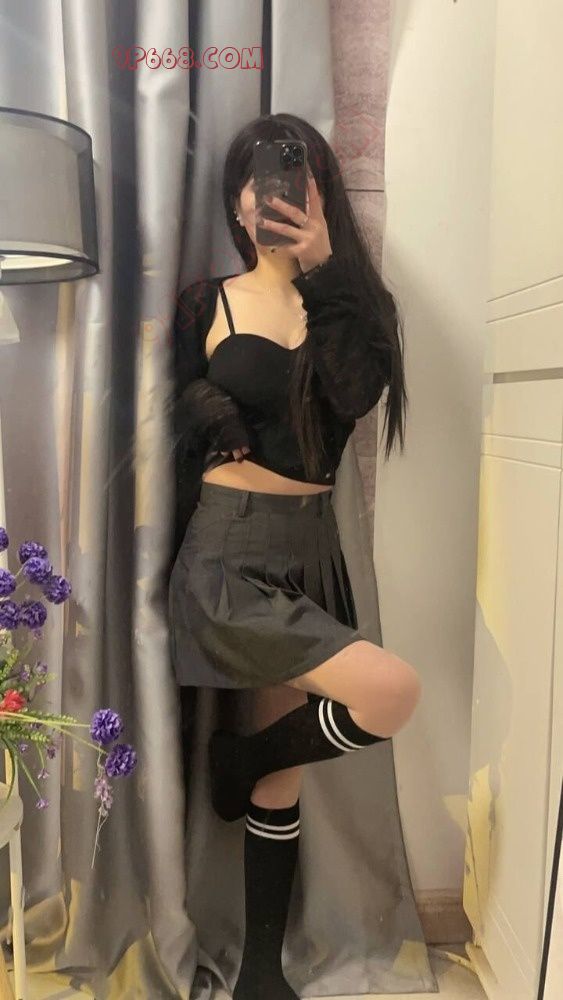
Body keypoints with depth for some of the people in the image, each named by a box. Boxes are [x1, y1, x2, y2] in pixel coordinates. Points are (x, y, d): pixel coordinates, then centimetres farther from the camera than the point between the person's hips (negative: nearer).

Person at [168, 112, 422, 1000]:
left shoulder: (349, 300, 8)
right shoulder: (205, 304, 2)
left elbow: (358, 393, -12)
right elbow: (174, 434, 4)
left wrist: (321, 267, -15)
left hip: (312, 548, 4)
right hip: (228, 552, -4)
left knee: (285, 779, 12)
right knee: (394, 693, -22)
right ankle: (238, 764, 7)